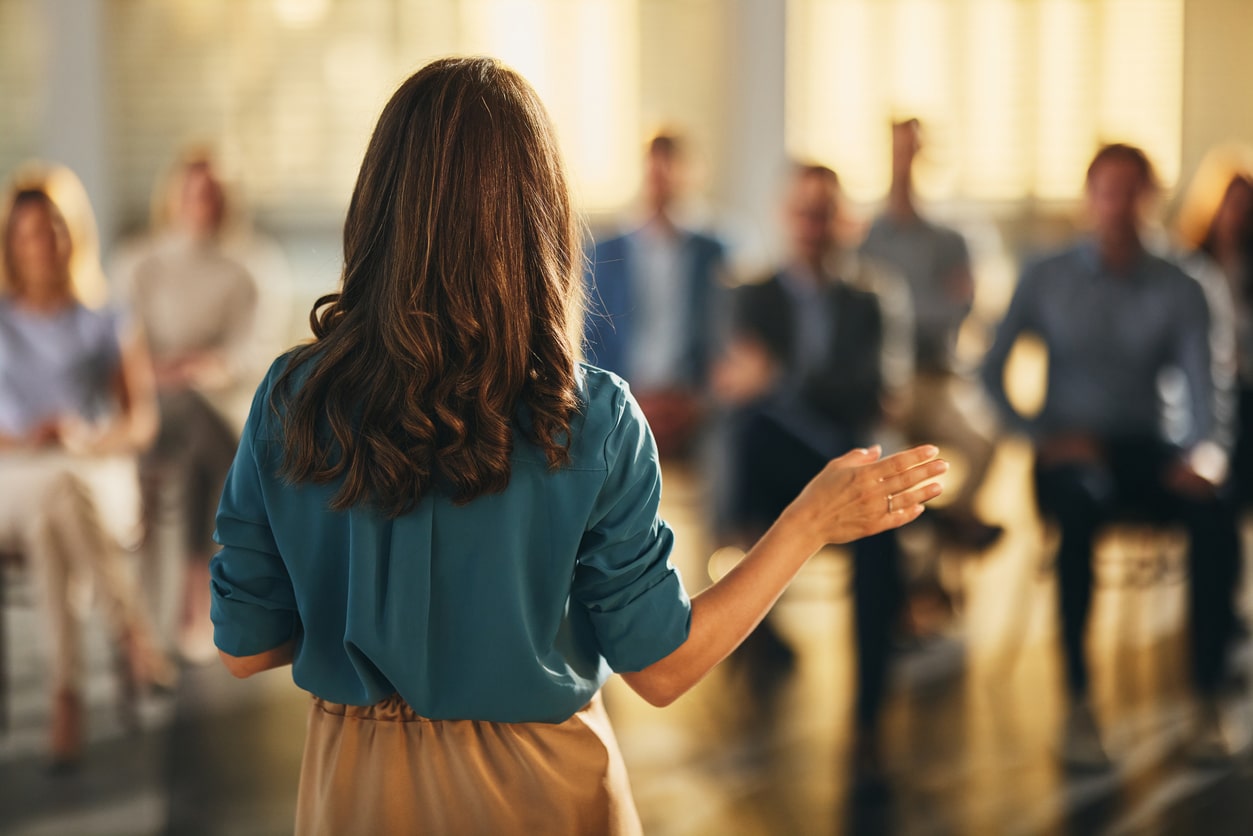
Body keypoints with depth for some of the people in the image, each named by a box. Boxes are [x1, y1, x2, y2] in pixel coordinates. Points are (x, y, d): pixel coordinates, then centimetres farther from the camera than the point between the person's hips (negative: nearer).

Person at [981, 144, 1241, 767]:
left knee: (1214, 511, -33)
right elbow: (993, 371, 4)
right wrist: (1044, 436, -11)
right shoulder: (1046, 281, 8)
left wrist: (1206, 453, -24)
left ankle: (1208, 703, -27)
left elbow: (1205, 387, -3)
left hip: (1149, 451, 1)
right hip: (1071, 451, -1)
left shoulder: (1180, 292, 8)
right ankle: (1078, 704, -34)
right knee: (1079, 503, -39)